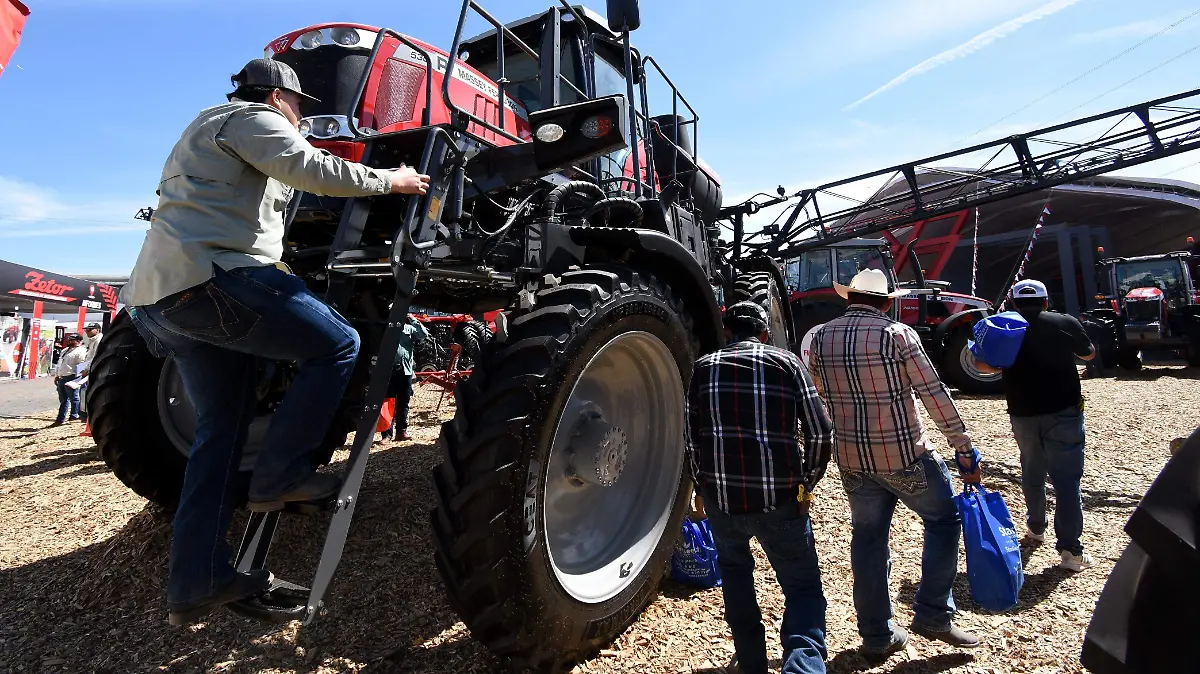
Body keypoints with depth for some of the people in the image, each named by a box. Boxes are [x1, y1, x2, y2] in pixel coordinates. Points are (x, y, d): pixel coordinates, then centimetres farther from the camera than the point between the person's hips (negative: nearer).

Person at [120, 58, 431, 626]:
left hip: (160, 293, 10)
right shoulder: (251, 118, 3)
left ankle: (196, 582, 14)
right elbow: (313, 168, -12)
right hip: (211, 276, -10)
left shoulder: (209, 130, 34)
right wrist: (391, 180, -2)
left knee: (221, 428, 12)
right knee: (337, 345, -5)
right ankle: (278, 476, -4)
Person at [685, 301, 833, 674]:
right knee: (803, 587, 16)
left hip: (721, 497, 2)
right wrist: (806, 483, 12)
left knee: (734, 568, 28)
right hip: (781, 499, -1)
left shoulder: (704, 367, 8)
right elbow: (820, 433, -1)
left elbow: (692, 436, 8)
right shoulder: (786, 362, 4)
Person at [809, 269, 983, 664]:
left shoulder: (820, 338, 1)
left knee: (868, 538, 14)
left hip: (850, 458, 4)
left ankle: (877, 637, 23)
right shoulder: (897, 334, -12)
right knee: (944, 519, 19)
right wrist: (964, 448, -4)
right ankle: (933, 614, 20)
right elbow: (935, 395, -11)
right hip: (903, 454, -4)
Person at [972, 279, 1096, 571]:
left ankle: (1036, 528, 33)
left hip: (1023, 414, 2)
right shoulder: (1065, 322, 0)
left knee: (1032, 474, 20)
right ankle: (1070, 550, -3)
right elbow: (1089, 354, 16)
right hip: (1063, 412, -2)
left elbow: (982, 364, 1)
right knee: (1066, 479, -1)